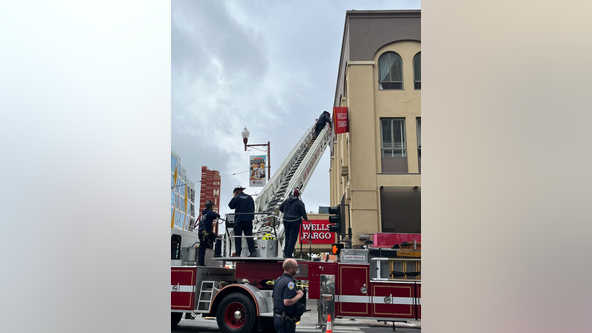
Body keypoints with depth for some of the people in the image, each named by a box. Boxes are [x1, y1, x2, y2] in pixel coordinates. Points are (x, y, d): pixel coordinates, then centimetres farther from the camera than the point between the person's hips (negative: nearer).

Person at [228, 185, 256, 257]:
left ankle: (238, 253, 0)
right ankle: (252, 252, -3)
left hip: (239, 220, -4)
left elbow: (231, 206, 4)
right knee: (249, 236, 5)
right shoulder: (249, 197, 9)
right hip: (248, 220, 4)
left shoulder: (236, 198, -6)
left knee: (237, 237, 3)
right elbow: (253, 208, 14)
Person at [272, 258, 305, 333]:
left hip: (276, 317, 9)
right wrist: (299, 295, -15)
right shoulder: (289, 282, -20)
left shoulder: (278, 280, 10)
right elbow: (287, 302, -29)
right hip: (286, 320, -9)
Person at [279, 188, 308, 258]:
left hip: (286, 220, 5)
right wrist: (306, 218, 9)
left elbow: (280, 208, 12)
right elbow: (303, 212, -9)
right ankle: (288, 255, 0)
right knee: (293, 237, 0)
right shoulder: (299, 203, -12)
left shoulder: (286, 201, 3)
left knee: (287, 236, 19)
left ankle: (285, 253, 24)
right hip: (295, 221, -5)